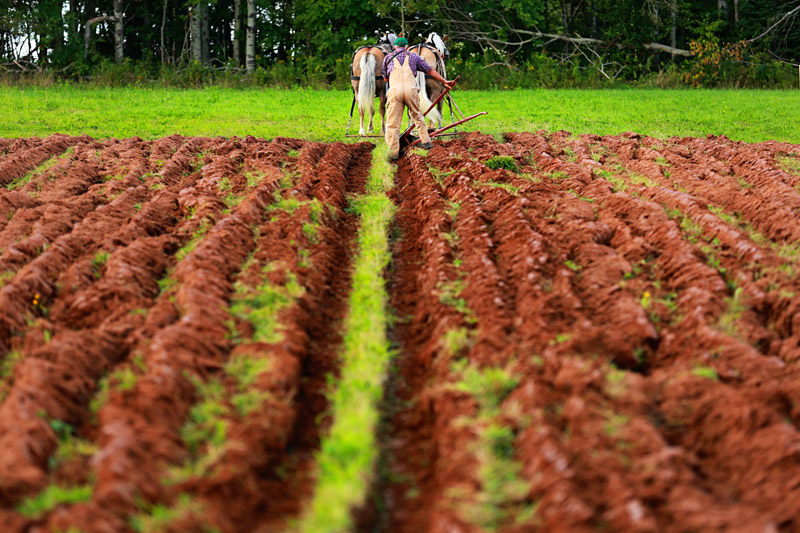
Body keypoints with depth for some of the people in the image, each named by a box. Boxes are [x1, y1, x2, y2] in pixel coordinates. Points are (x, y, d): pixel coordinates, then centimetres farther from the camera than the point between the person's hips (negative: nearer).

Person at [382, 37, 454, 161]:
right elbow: (430, 70, 22)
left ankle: (393, 152, -6)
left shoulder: (388, 58, 21)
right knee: (417, 116, 23)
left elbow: (385, 78, 29)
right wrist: (444, 81, 27)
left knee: (393, 123, 0)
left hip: (394, 90, -1)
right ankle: (426, 141, 25)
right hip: (410, 89, 1)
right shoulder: (413, 56, 21)